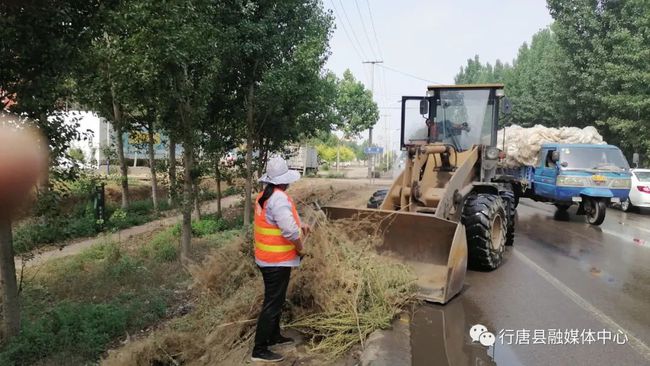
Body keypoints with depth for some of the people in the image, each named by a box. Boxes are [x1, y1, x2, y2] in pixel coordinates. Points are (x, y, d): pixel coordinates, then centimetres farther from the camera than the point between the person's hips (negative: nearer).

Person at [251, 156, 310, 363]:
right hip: (278, 260, -10)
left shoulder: (265, 195, 7)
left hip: (268, 257, 10)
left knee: (275, 300, 23)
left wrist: (300, 225, 19)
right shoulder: (279, 198, -24)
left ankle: (274, 336, 37)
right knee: (272, 304, -2)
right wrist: (300, 247, -13)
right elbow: (289, 231, -31)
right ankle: (260, 350, 6)